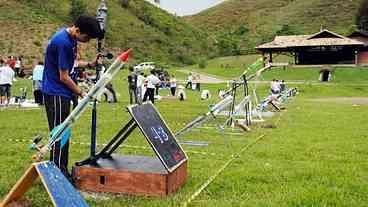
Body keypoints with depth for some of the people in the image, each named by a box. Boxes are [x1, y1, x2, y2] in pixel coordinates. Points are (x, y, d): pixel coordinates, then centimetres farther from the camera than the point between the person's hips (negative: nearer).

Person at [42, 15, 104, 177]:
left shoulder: (70, 38, 5)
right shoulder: (63, 42, -23)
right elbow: (63, 77, -20)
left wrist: (90, 64, 4)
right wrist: (81, 93, -9)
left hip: (61, 93, 10)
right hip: (55, 94, -10)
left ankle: (62, 172, 24)